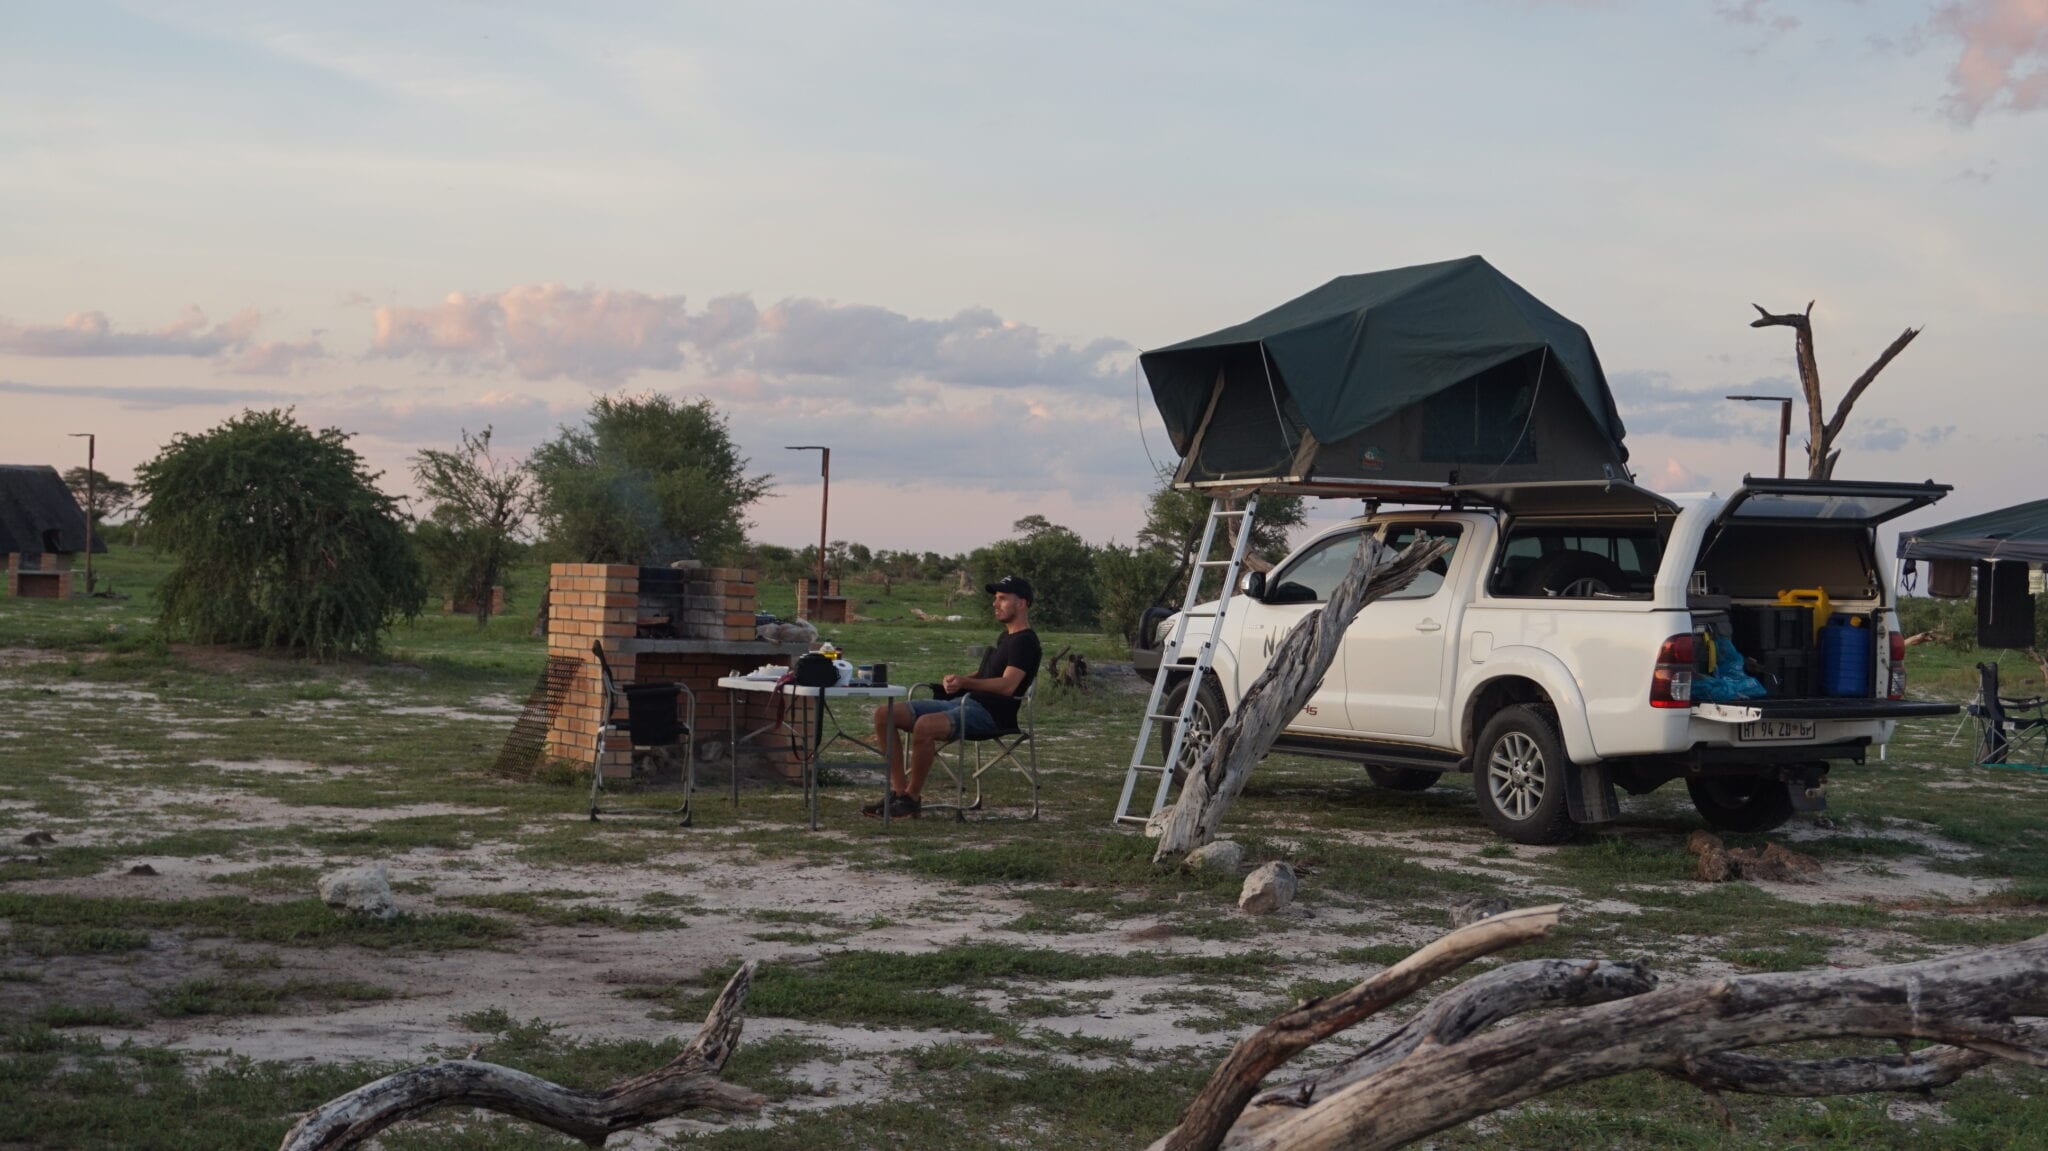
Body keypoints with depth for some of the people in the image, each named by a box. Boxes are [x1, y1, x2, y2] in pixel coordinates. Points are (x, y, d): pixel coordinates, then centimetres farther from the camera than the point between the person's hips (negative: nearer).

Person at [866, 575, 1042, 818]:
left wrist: (965, 682, -33)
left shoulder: (1025, 641, -7)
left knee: (925, 725, -38)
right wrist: (955, 680, 13)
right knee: (884, 714, -4)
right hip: (961, 702, 10)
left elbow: (1007, 685, -21)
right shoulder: (1005, 637, 25)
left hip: (990, 713, -10)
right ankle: (898, 790, -8)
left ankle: (912, 797, -21)